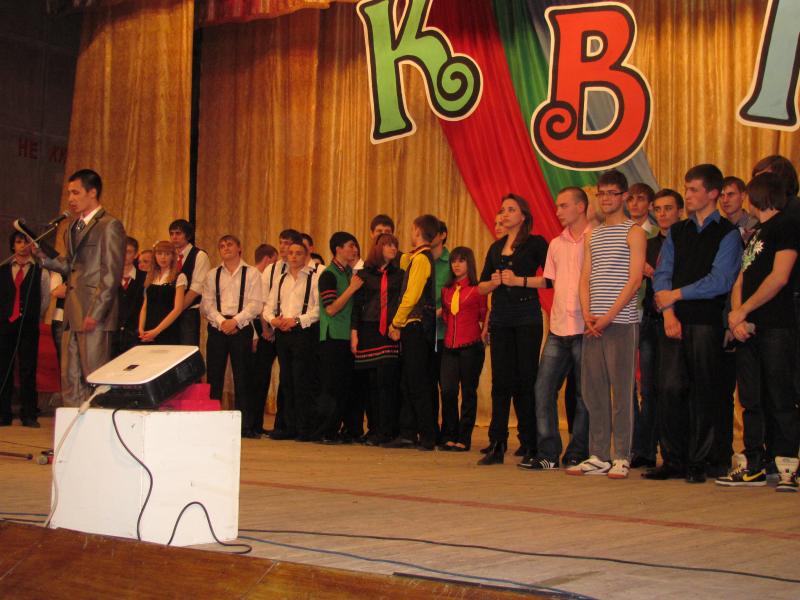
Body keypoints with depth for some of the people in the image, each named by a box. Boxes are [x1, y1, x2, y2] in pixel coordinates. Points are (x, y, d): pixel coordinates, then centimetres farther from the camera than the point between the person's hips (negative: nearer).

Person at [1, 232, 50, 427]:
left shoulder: (40, 272, 5)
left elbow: (45, 299, 8)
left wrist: (34, 319, 6)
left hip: (28, 326, -2)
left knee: (28, 370, -3)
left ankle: (28, 415, 2)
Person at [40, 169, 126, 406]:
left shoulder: (109, 226, -8)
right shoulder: (73, 227, 19)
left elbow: (112, 274, -13)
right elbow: (70, 266, 18)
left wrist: (95, 313, -18)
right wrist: (45, 258, 1)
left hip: (95, 316, -8)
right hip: (73, 315, 8)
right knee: (70, 380, 9)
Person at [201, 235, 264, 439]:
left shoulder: (252, 273, 5)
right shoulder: (212, 275, 13)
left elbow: (256, 304, -4)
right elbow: (206, 304, 4)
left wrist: (235, 320, -15)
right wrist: (221, 322, -11)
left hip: (242, 328, -2)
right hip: (217, 328, 2)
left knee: (242, 376, -2)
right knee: (214, 375, 1)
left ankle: (245, 425, 2)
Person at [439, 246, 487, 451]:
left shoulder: (477, 289, -2)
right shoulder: (446, 290, 12)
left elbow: (485, 316, 4)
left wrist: (483, 334, 3)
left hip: (471, 347, -4)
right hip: (449, 347, 4)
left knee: (468, 392, 3)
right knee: (447, 391, -2)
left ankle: (464, 438, 9)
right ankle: (449, 436, 9)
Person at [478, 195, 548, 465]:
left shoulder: (535, 243, 1)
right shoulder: (496, 247, 18)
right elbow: (481, 287, 18)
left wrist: (519, 280, -12)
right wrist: (494, 281, -3)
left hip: (527, 316, -5)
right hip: (500, 317, 5)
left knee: (526, 379, -3)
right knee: (501, 380, 2)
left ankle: (530, 445, 4)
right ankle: (496, 445, 2)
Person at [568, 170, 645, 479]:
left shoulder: (634, 232, 1)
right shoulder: (591, 236, 18)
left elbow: (634, 280, -8)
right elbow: (585, 279, 13)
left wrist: (608, 316, -14)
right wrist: (587, 314, -3)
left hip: (622, 322, -6)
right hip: (594, 323, 6)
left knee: (621, 390, -4)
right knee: (592, 389, 5)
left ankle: (621, 458, 1)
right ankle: (598, 456, 11)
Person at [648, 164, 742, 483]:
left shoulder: (727, 233, 2)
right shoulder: (676, 232, 17)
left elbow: (720, 281, -8)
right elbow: (662, 274, 9)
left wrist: (676, 294, -4)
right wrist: (668, 312, -5)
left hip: (706, 322, -4)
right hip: (674, 322, 4)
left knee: (703, 393, 0)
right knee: (670, 389, -4)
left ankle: (698, 463, 7)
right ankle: (673, 460, 3)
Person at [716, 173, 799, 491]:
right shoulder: (754, 233, 21)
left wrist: (742, 311, -7)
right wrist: (736, 316, -1)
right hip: (750, 328, 8)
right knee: (751, 400, 8)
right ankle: (754, 465, 12)